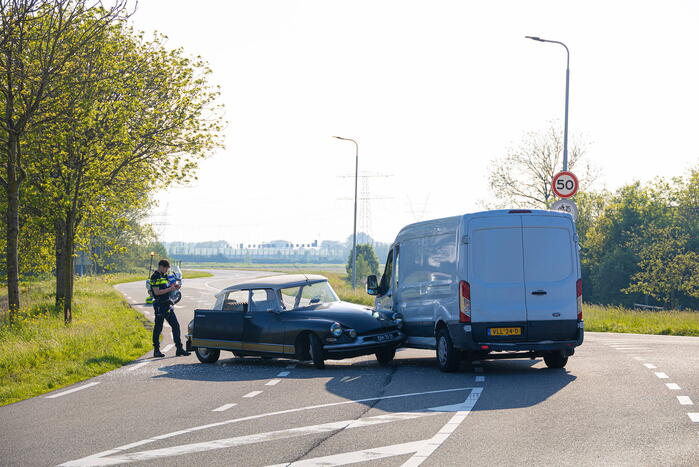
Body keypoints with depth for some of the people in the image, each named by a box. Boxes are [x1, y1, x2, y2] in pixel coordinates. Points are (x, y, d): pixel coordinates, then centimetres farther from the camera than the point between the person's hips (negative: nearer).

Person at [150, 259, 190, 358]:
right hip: (159, 306, -9)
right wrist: (169, 289, -17)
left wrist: (174, 287, 5)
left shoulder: (165, 276, 16)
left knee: (176, 326, 5)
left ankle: (179, 349, 8)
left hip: (167, 305, 9)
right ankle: (156, 350, 8)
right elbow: (157, 292, -19)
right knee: (158, 328, -1)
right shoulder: (155, 277, -11)